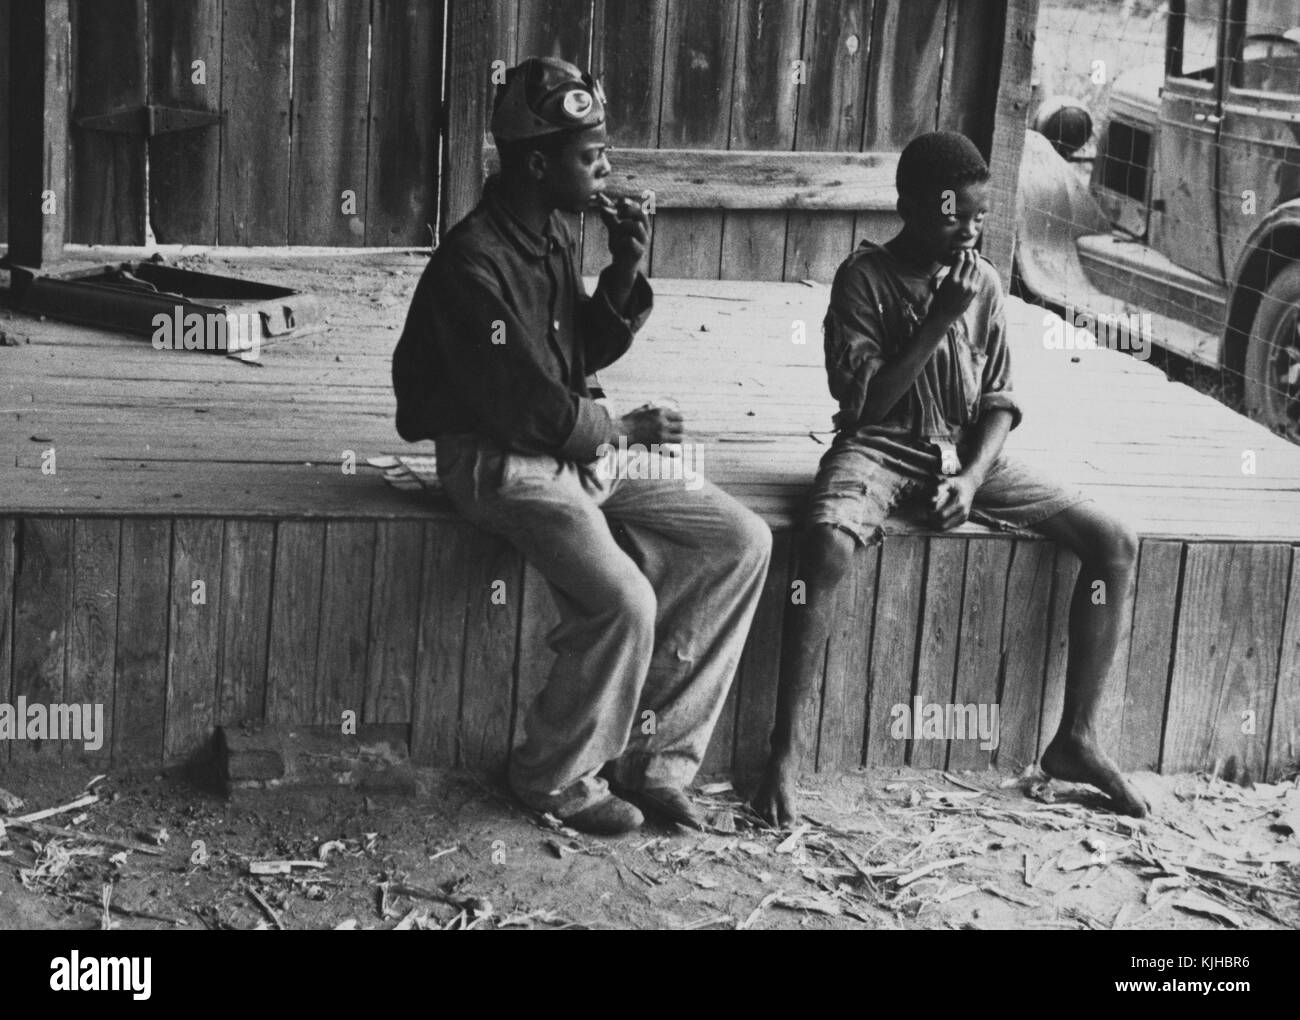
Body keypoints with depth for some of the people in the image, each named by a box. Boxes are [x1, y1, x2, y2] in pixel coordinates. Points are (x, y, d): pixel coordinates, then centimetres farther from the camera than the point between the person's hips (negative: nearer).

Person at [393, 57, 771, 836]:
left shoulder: (552, 233, 8)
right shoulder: (475, 262, -20)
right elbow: (524, 405, -22)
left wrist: (625, 275, -2)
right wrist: (621, 430, -7)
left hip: (578, 446, 9)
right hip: (500, 459, -9)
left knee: (742, 542, -2)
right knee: (624, 600, -29)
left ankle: (656, 756, 2)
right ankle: (557, 778, -1)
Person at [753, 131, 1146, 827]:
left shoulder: (982, 281, 4)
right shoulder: (864, 277, -8)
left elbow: (999, 401, 6)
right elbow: (862, 401, -15)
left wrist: (972, 477, -12)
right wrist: (938, 321, -19)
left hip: (967, 449, 5)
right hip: (880, 448, -5)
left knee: (1114, 542, -11)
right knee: (826, 549, -38)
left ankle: (1075, 739, -1)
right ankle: (784, 751, -27)